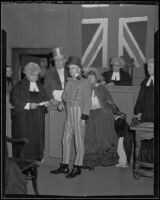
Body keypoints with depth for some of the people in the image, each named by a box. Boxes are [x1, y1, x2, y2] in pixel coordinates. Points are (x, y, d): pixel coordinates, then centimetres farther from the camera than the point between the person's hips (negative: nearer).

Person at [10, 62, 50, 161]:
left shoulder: (40, 85, 13)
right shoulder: (20, 85, -3)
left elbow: (45, 97, 16)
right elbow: (15, 100, -10)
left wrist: (46, 102, -7)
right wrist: (28, 105, -20)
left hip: (38, 119, 5)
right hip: (23, 118, -4)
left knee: (37, 137, 2)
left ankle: (36, 158, 12)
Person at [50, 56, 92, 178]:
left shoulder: (85, 83, -5)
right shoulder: (69, 82, 14)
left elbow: (87, 102, -9)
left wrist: (84, 117, -15)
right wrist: (62, 103, -1)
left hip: (79, 113, -7)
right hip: (69, 114, 7)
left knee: (79, 141, 1)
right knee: (66, 140, 10)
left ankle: (77, 167, 11)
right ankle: (64, 166, 20)